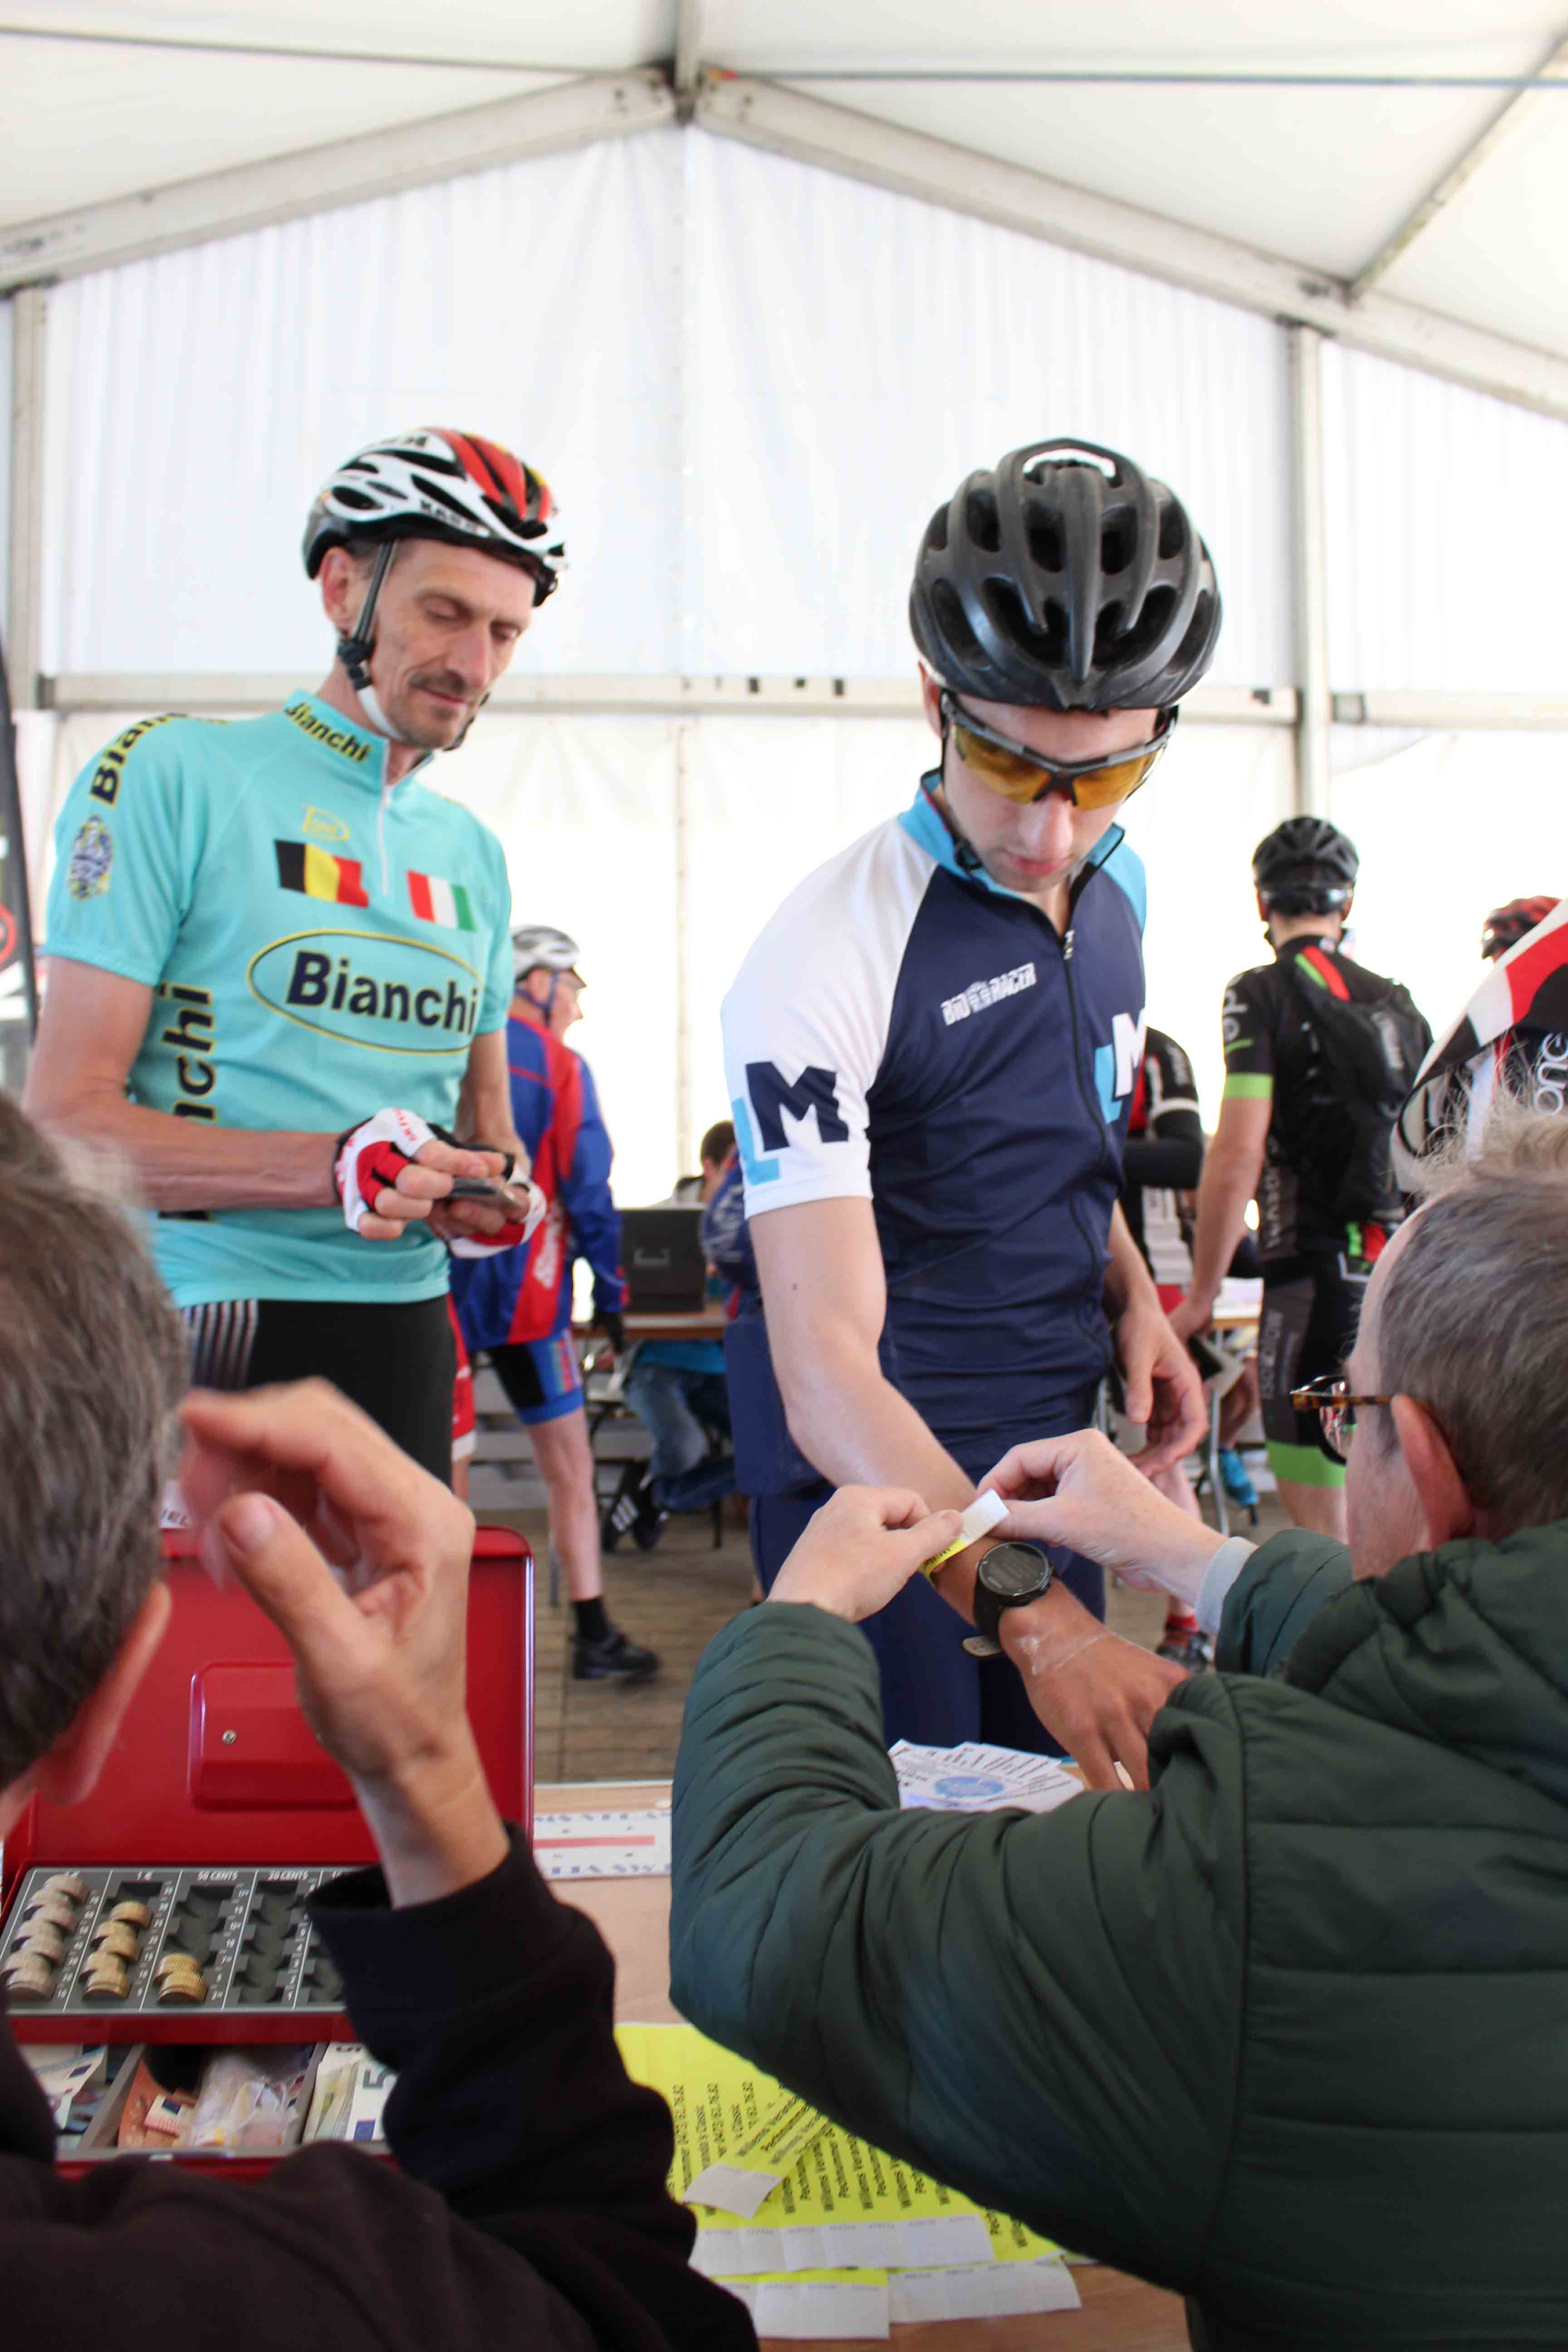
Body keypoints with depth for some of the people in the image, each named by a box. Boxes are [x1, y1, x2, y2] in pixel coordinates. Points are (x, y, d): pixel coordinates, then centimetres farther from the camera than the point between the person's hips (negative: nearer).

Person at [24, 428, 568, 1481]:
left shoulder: (472, 851, 15)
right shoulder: (174, 774, -5)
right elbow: (66, 1119, -11)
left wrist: (497, 1184, 0)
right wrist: (330, 1167, -24)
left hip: (406, 1332, 6)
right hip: (213, 1338, -5)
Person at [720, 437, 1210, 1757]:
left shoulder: (1116, 885, 0)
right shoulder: (824, 958, -24)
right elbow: (825, 1364, -30)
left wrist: (1132, 1294, 3)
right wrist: (1031, 1615, -40)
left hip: (1053, 1434, 7)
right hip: (873, 1464, -6)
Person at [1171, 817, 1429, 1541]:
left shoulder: (1262, 994, -6)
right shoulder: (1397, 1002, 14)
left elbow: (1239, 1154, -14)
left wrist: (1200, 1295, -8)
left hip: (1318, 1271, -7)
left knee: (1323, 1539, -1)